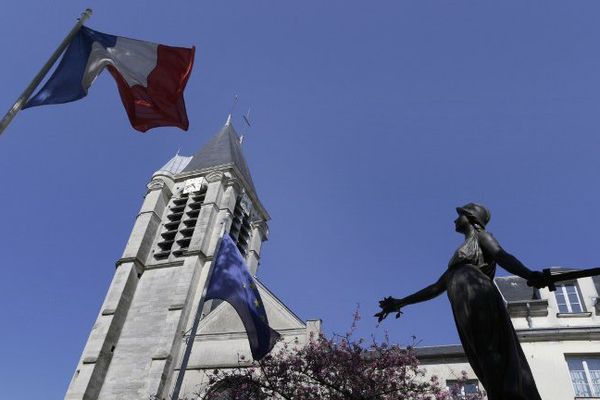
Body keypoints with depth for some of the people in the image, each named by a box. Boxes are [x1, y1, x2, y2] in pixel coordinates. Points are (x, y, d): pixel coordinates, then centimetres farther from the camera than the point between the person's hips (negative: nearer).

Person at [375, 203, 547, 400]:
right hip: (465, 310, 7)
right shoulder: (460, 255, 36)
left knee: (489, 353, -23)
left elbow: (502, 256, -5)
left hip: (478, 298, -7)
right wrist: (401, 302, 34)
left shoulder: (481, 236, 16)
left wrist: (528, 274, -27)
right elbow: (437, 287, 36)